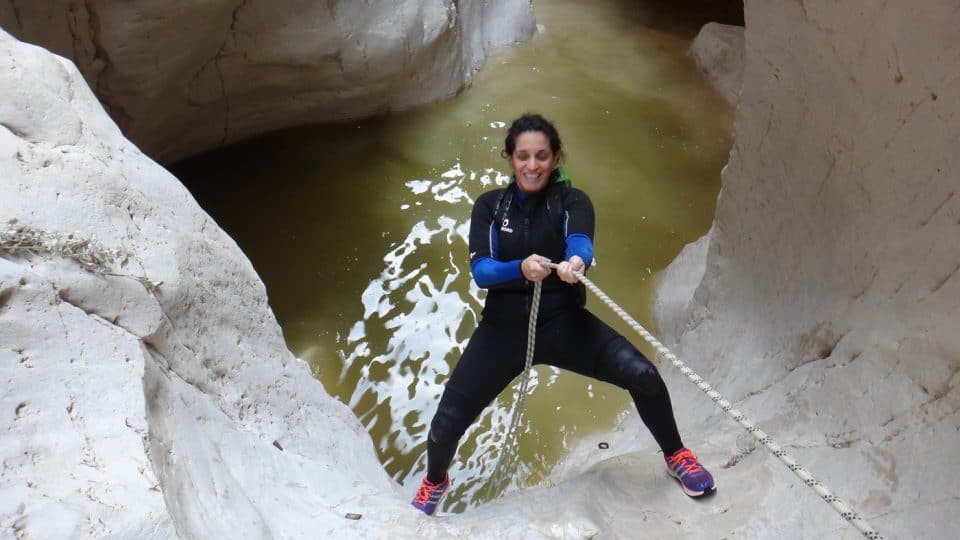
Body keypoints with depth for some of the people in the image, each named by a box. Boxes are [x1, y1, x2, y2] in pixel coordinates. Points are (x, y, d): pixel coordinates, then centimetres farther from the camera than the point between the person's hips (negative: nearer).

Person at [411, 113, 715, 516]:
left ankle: (675, 456, 12)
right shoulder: (489, 205, -1)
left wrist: (576, 262, -51)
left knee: (643, 375, -20)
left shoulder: (572, 201, -4)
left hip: (564, 321, -1)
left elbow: (580, 241, -27)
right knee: (447, 422, -7)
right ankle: (435, 480, 30)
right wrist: (520, 268, -36)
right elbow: (480, 271, -15)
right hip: (503, 327, 1)